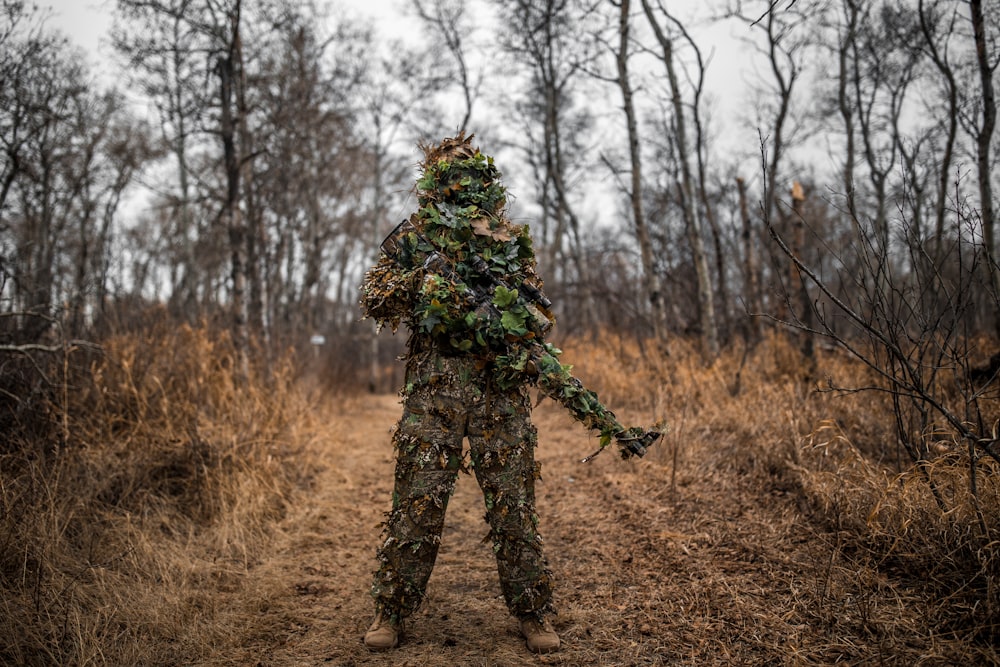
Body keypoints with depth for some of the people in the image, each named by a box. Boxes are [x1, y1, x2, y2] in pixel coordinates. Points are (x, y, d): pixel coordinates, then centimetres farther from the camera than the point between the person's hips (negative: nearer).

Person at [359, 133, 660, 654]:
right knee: (417, 499, -2)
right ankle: (390, 610, 12)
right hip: (434, 385, -1)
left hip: (502, 388, 1)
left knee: (514, 503, 3)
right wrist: (421, 278, -14)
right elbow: (374, 300, 4)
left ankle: (533, 613, 15)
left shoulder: (512, 243, 15)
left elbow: (538, 319, 16)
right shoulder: (414, 237, 10)